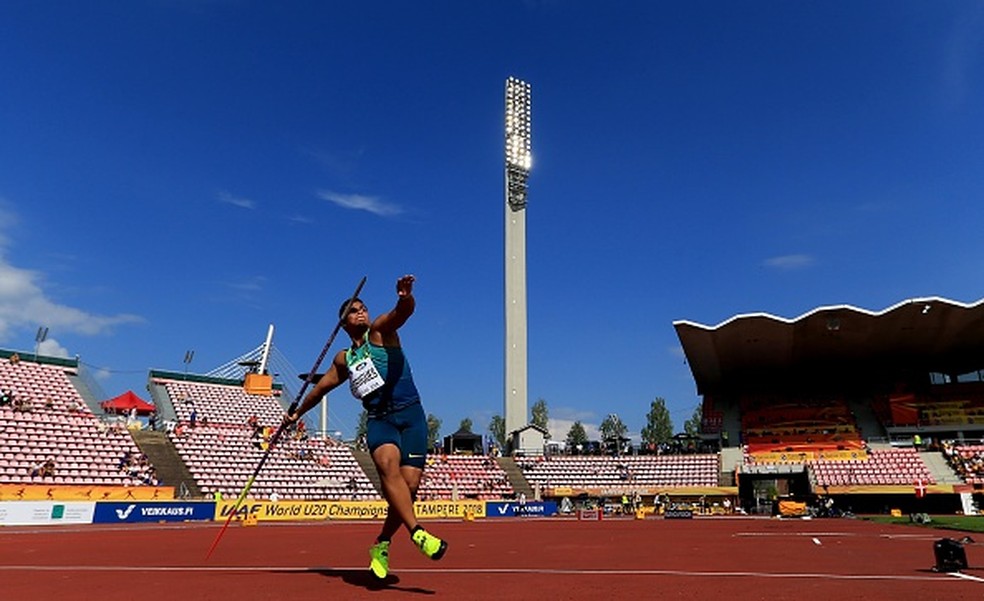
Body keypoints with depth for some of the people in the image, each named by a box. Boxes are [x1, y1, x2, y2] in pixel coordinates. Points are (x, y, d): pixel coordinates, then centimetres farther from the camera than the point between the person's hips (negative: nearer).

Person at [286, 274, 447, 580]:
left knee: (409, 485, -9)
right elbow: (321, 386, 35)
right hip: (378, 419, 3)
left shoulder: (380, 330, 6)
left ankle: (381, 545, 13)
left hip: (410, 414, -3)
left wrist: (406, 296, -39)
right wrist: (297, 413, 44)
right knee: (388, 465, -30)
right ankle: (417, 533, -38)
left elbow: (403, 311, -15)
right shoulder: (343, 359, 20)